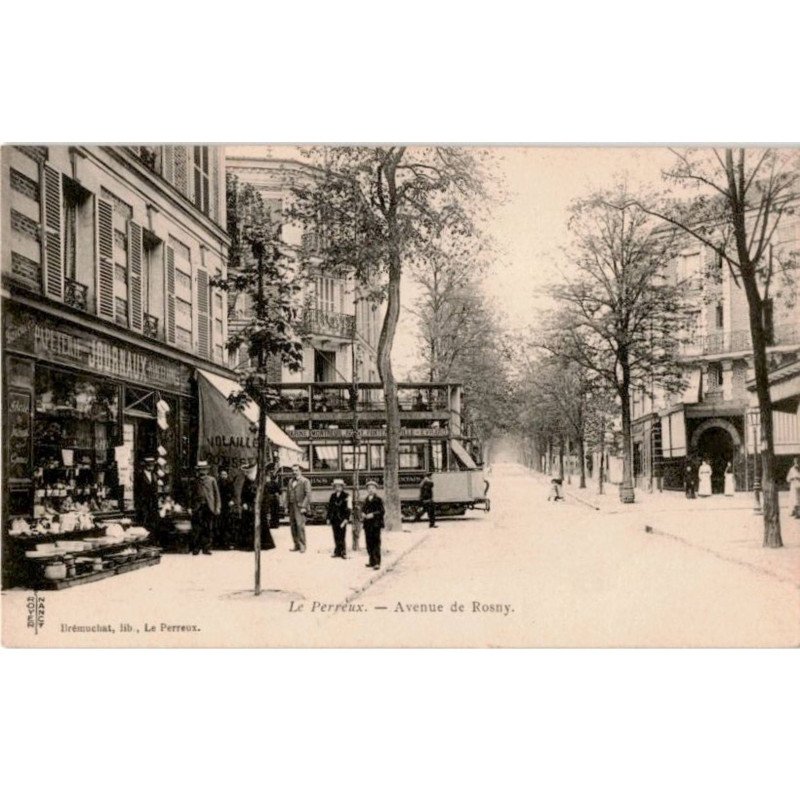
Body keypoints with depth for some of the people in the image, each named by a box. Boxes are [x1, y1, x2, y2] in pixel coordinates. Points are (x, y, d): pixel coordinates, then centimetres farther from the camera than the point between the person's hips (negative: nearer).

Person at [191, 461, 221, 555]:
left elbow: (216, 494, 6)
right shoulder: (196, 481, 10)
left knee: (208, 529, 2)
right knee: (196, 529, -6)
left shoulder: (212, 480, 7)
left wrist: (217, 507, 0)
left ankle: (206, 549, 8)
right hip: (198, 507, 0)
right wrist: (192, 508, 6)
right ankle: (195, 549, -2)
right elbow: (193, 496, 13)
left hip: (209, 508, 0)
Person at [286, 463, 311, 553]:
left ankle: (302, 546, -9)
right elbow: (288, 494, 19)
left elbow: (308, 495, -7)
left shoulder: (305, 481, -1)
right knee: (293, 526, 2)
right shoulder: (290, 481, 18)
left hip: (300, 506, -6)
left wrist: (303, 506, -14)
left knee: (300, 525, -13)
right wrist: (287, 506, 12)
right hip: (292, 506, 6)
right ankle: (296, 545, 7)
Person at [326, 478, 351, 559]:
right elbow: (330, 507, 17)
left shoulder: (346, 496, -4)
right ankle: (337, 552, 13)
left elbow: (348, 509, -7)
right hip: (334, 520, 5)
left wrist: (345, 519, -13)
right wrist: (328, 518, 13)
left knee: (341, 536, -6)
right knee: (336, 536, 7)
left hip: (342, 519, -5)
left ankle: (343, 552, 0)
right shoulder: (333, 496, 13)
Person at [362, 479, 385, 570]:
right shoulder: (366, 500, 16)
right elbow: (363, 509, 20)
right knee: (369, 544, 8)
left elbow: (382, 511, -9)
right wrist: (363, 514, -2)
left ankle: (377, 563, -8)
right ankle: (372, 561, 18)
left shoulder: (378, 500, -2)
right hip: (367, 524, 6)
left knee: (376, 543, -7)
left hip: (375, 524, -6)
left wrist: (373, 514, -19)